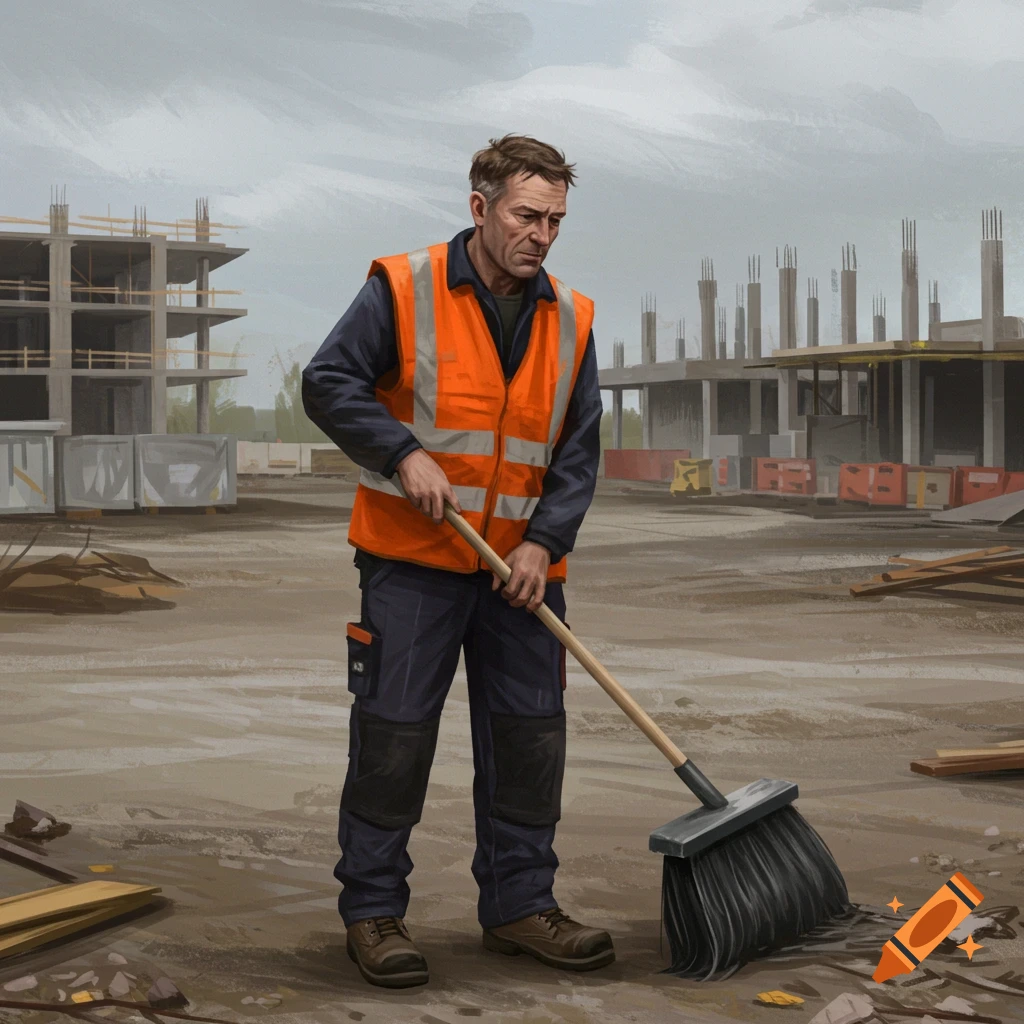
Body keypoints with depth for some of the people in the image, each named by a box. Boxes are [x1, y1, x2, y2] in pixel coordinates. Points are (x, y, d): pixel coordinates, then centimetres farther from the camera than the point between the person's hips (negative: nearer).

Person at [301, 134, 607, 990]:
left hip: (522, 567, 5)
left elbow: (579, 449, 6)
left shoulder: (569, 320, 7)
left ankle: (520, 903, 19)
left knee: (531, 735, 6)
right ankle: (372, 910, 9)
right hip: (412, 561, -4)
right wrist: (404, 453, -19)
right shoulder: (403, 291, -5)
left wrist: (545, 541, -7)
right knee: (394, 735, -2)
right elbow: (329, 382, -7)